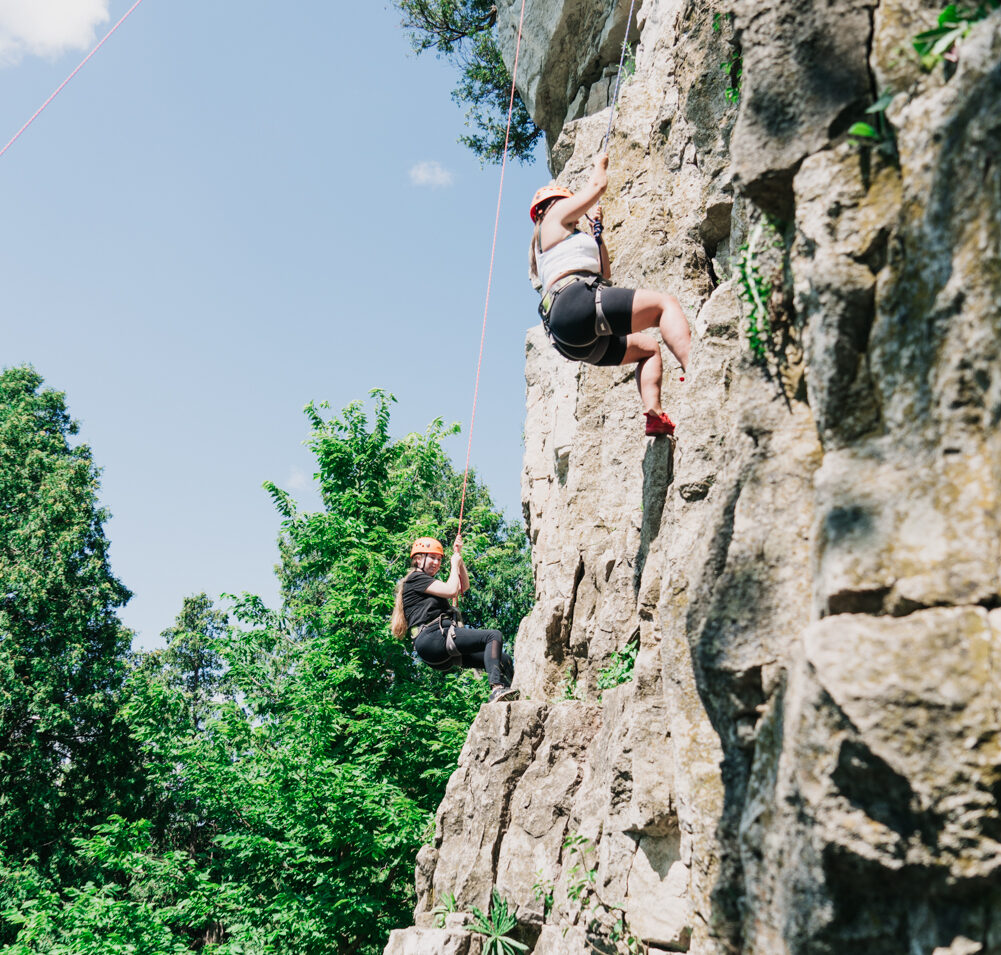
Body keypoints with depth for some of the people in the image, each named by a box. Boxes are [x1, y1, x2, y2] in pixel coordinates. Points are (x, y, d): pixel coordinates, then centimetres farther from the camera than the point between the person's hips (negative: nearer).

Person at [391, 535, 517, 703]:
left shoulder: (430, 582, 32)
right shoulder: (415, 578, 2)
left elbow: (464, 587, 33)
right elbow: (451, 590, -10)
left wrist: (458, 557, 26)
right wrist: (454, 565, 6)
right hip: (433, 637, -10)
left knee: (504, 660, -1)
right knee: (494, 636, -23)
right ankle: (497, 688, -38)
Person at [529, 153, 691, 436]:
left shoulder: (544, 247, 38)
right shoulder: (556, 217, 15)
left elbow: (604, 273, 40)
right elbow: (598, 185, 18)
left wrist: (596, 234, 39)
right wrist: (601, 163, 39)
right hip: (576, 302, -9)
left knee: (648, 347, 18)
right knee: (665, 303, -10)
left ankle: (655, 413, -5)